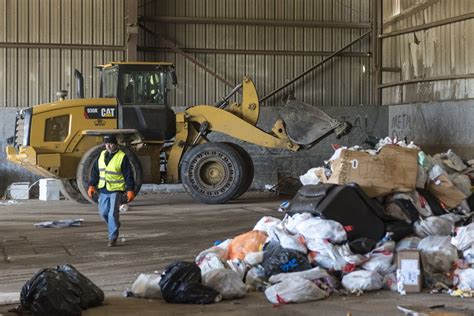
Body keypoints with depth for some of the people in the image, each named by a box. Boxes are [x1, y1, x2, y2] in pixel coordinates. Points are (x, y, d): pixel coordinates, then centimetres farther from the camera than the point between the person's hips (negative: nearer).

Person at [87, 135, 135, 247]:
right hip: (103, 190, 6)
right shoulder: (102, 155, 8)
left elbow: (128, 175, -8)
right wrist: (92, 185, 4)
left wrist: (130, 190, -13)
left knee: (113, 214, -12)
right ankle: (114, 226, 39)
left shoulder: (122, 157, -9)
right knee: (103, 212, 11)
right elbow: (95, 172, 13)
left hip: (116, 191, -6)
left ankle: (113, 238, -3)